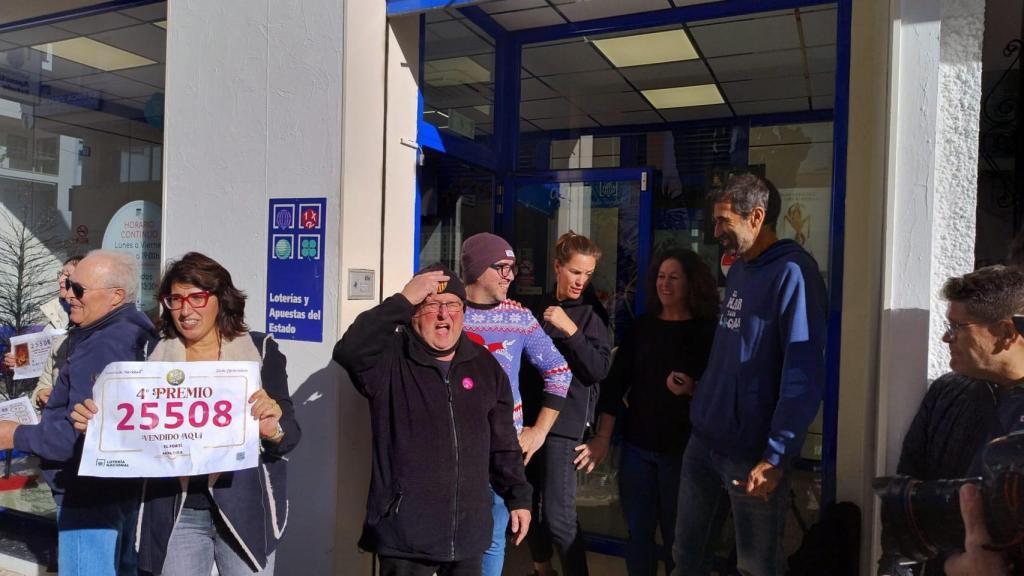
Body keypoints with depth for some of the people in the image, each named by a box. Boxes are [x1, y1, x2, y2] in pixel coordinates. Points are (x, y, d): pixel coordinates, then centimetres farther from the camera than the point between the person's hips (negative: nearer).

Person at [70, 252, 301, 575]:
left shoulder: (260, 350, -3)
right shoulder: (155, 356, 5)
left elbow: (290, 435, -6)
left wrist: (273, 430, -27)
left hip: (244, 508, -2)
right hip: (175, 512, 2)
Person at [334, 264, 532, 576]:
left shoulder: (484, 365, 6)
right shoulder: (390, 359, -8)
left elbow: (503, 442, 11)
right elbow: (348, 351, -30)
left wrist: (518, 498, 10)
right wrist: (402, 300, -27)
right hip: (405, 533, -4)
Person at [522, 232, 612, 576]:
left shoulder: (592, 313, -4)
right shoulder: (541, 306, 10)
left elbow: (600, 370, -15)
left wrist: (570, 329, -22)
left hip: (565, 419, -5)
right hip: (530, 414, 5)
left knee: (558, 514, -10)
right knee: (528, 501, 12)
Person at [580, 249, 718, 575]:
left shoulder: (706, 331, -4)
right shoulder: (642, 327, 5)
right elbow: (615, 381, 4)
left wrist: (691, 389, -23)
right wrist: (602, 437, 0)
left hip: (683, 448, -3)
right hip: (637, 444, 3)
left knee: (677, 532, 8)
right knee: (637, 530, 10)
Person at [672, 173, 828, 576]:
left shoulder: (792, 273, -15)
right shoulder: (737, 271, 12)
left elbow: (803, 375, -20)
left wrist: (776, 456, -21)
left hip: (751, 453, -8)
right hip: (704, 440, 8)